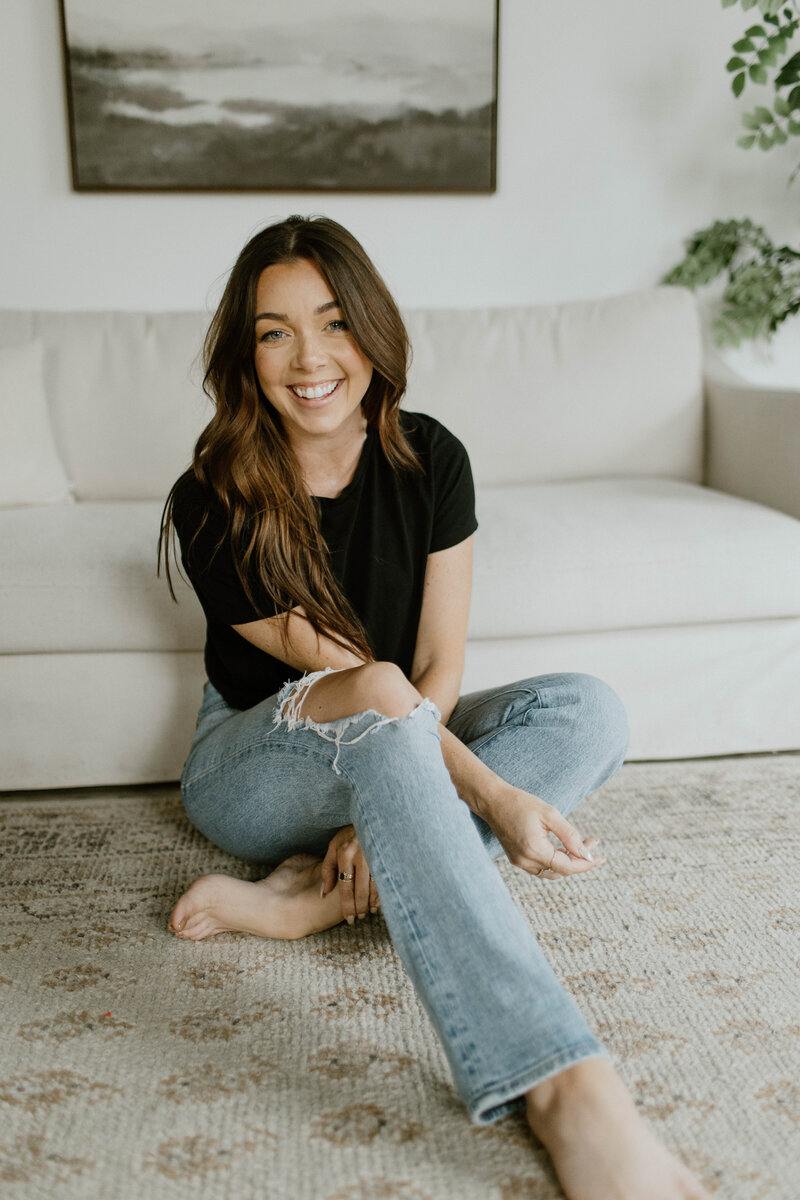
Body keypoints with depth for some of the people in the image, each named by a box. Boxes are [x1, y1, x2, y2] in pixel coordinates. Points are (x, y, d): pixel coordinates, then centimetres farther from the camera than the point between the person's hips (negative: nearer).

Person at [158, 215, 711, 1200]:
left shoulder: (429, 461, -8)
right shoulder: (212, 507, -18)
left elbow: (441, 666, -10)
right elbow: (361, 684, -22)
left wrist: (385, 808, -25)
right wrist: (493, 797, -31)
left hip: (403, 746, 5)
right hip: (253, 766, -4)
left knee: (590, 713, -21)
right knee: (376, 703, -40)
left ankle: (318, 888, -29)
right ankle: (564, 1087, -49)